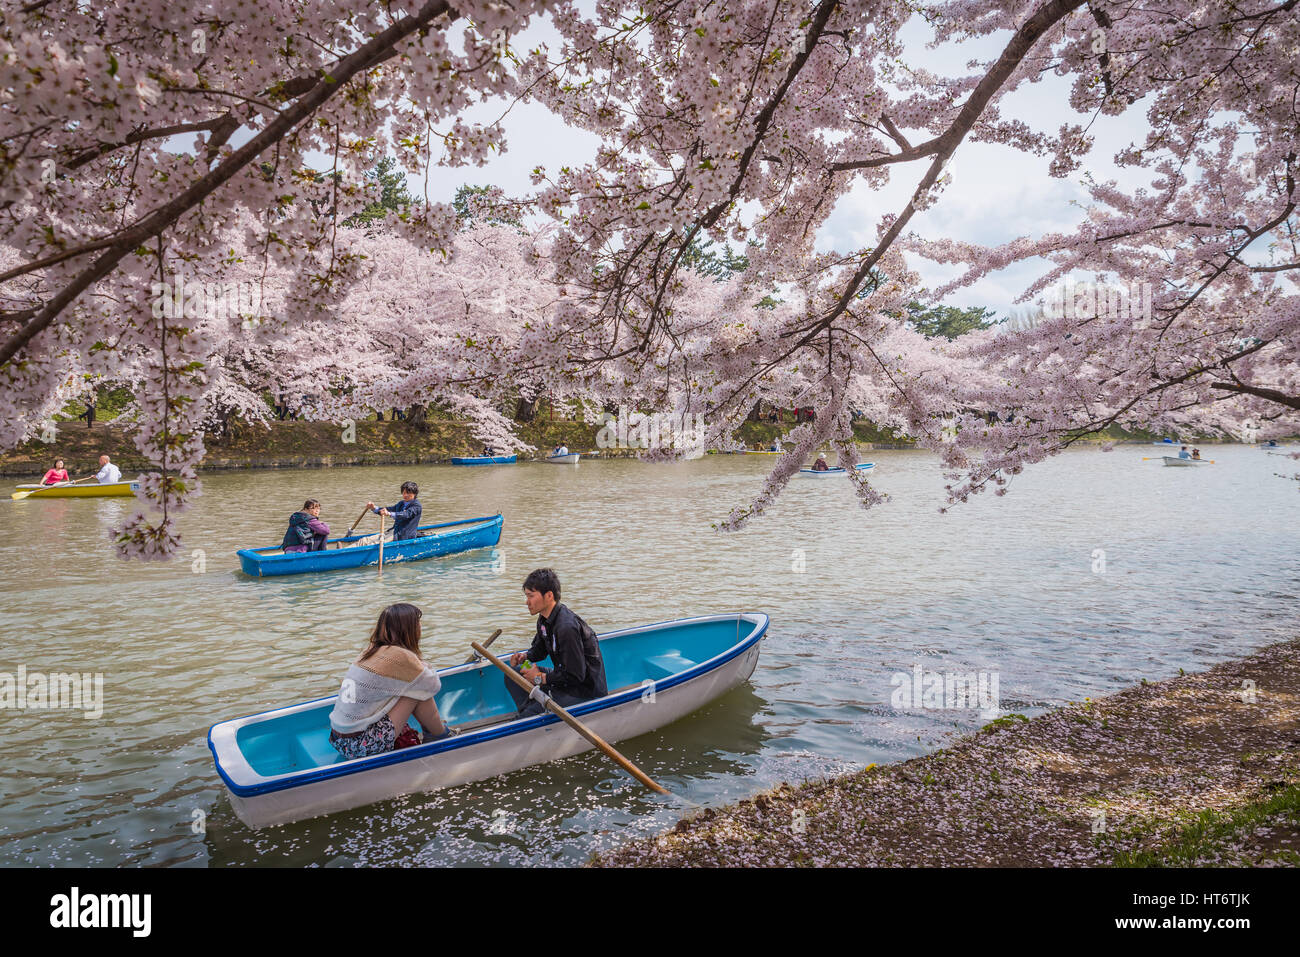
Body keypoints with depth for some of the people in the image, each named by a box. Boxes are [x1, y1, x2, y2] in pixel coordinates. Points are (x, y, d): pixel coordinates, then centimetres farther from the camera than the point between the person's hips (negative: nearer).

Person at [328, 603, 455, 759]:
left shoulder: (371, 650, 9)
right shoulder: (399, 656, -15)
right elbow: (435, 686, -5)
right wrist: (422, 666, 15)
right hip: (360, 748, -9)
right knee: (421, 691, -4)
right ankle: (442, 735, 16)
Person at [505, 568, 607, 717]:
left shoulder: (567, 627, -28)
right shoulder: (544, 619, 2)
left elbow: (576, 676, -26)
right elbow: (539, 650, 20)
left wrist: (540, 678, -16)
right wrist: (525, 656, -2)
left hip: (587, 690, -10)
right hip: (565, 676, 10)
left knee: (531, 715, -24)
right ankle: (527, 713, -1)